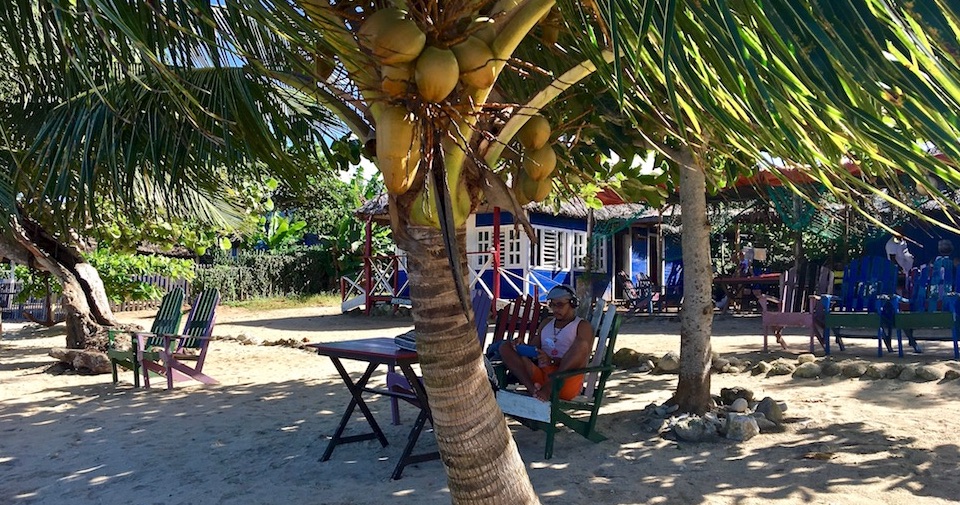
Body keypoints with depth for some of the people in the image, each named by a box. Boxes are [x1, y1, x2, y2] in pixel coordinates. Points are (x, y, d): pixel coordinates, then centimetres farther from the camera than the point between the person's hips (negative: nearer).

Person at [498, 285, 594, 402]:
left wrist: (552, 361, -21)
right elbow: (532, 349, 21)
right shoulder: (546, 323, 26)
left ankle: (549, 388, -37)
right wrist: (520, 348, -3)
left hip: (565, 383, -5)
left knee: (582, 343, -29)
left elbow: (580, 361, -6)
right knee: (505, 348, -10)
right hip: (540, 375, 5)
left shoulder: (582, 326, 8)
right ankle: (533, 389, -33)